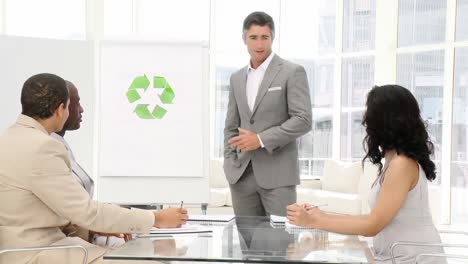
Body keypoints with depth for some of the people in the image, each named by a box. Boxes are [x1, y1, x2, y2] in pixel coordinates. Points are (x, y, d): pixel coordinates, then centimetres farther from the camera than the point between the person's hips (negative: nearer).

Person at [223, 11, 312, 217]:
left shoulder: (292, 72, -3)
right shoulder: (237, 78, 14)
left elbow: (303, 120, -11)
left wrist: (261, 139, -15)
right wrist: (230, 165, 5)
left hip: (277, 173, -5)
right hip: (242, 175, 5)